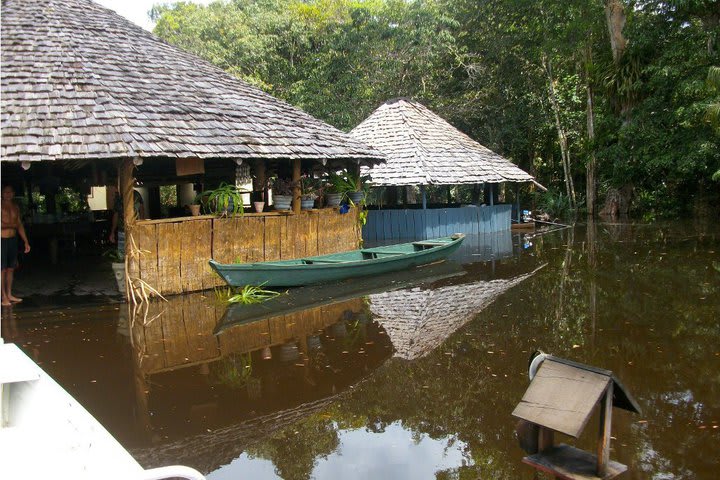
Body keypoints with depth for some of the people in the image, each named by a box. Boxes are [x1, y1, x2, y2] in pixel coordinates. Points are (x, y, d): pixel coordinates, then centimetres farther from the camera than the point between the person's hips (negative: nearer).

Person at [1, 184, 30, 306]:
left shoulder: (15, 207, 14)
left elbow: (20, 225, 17)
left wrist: (26, 242, 14)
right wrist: (12, 225, -8)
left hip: (13, 240, 6)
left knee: (11, 268, 10)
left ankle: (9, 294, 17)